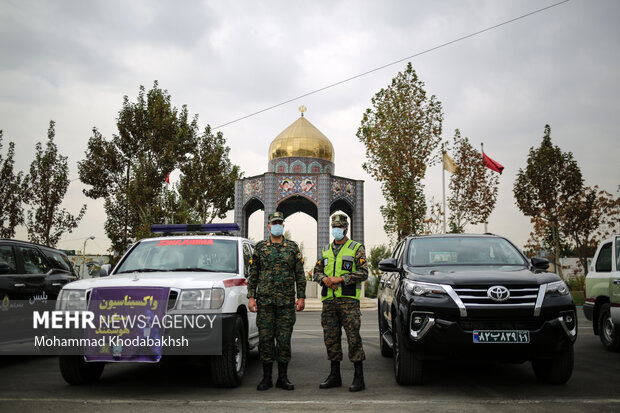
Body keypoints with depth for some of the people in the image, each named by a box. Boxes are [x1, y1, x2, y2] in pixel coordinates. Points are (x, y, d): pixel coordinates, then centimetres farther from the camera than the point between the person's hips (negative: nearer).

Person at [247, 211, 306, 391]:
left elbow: (300, 274, 8)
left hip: (286, 302, 0)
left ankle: (283, 378, 10)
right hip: (264, 301, 0)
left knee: (284, 339, 1)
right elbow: (253, 274, 8)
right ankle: (266, 378, 10)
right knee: (265, 338, 1)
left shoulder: (293, 248, 8)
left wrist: (301, 297, 1)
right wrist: (251, 297, 0)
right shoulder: (260, 247, 8)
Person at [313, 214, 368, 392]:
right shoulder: (326, 250, 17)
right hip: (329, 301, 5)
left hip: (348, 300, -5)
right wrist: (325, 279, -7)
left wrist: (340, 279, -16)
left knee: (353, 338, -8)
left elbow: (363, 273, -8)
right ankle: (334, 376, 17)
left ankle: (359, 378, -3)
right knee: (331, 338, 7)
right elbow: (317, 271, 16)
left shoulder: (356, 248, 1)